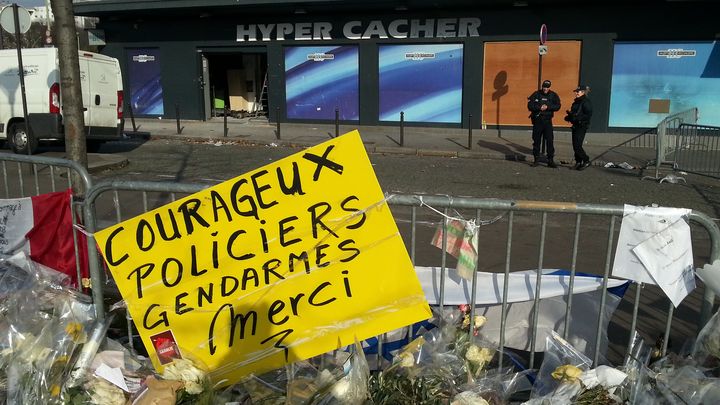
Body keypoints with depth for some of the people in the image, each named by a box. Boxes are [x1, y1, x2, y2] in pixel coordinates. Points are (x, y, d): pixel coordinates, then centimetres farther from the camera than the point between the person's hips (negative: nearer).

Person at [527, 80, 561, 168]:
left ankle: (550, 160, -2)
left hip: (547, 121, 0)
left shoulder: (553, 95, 5)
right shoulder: (536, 94, 2)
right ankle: (536, 160, 16)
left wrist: (547, 107, -18)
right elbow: (530, 106, -5)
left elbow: (557, 106, -5)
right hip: (537, 120, 0)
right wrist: (539, 108, -18)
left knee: (550, 141, -5)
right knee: (536, 140, 6)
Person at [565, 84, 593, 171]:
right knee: (575, 146, 9)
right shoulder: (576, 102, 15)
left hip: (582, 126, -9)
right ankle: (578, 162, 18)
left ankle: (586, 161, 1)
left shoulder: (586, 102, -12)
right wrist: (569, 116, 2)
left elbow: (588, 115, -19)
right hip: (575, 126, 9)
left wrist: (577, 118, -25)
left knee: (577, 146, -12)